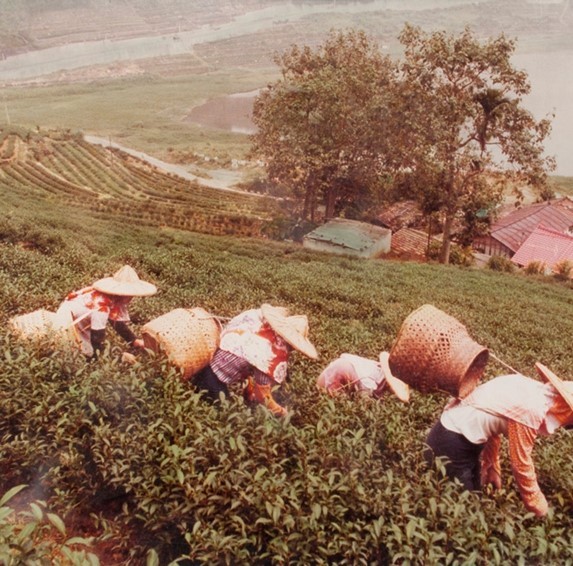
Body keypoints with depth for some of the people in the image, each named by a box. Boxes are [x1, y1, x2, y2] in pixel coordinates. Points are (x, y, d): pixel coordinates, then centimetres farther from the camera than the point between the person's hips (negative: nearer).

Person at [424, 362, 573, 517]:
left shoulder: (534, 388, 3)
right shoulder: (530, 411, -24)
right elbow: (521, 465, -14)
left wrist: (492, 468, 22)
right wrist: (540, 510, 1)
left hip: (454, 430, 9)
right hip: (452, 442, -9)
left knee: (474, 489, 23)